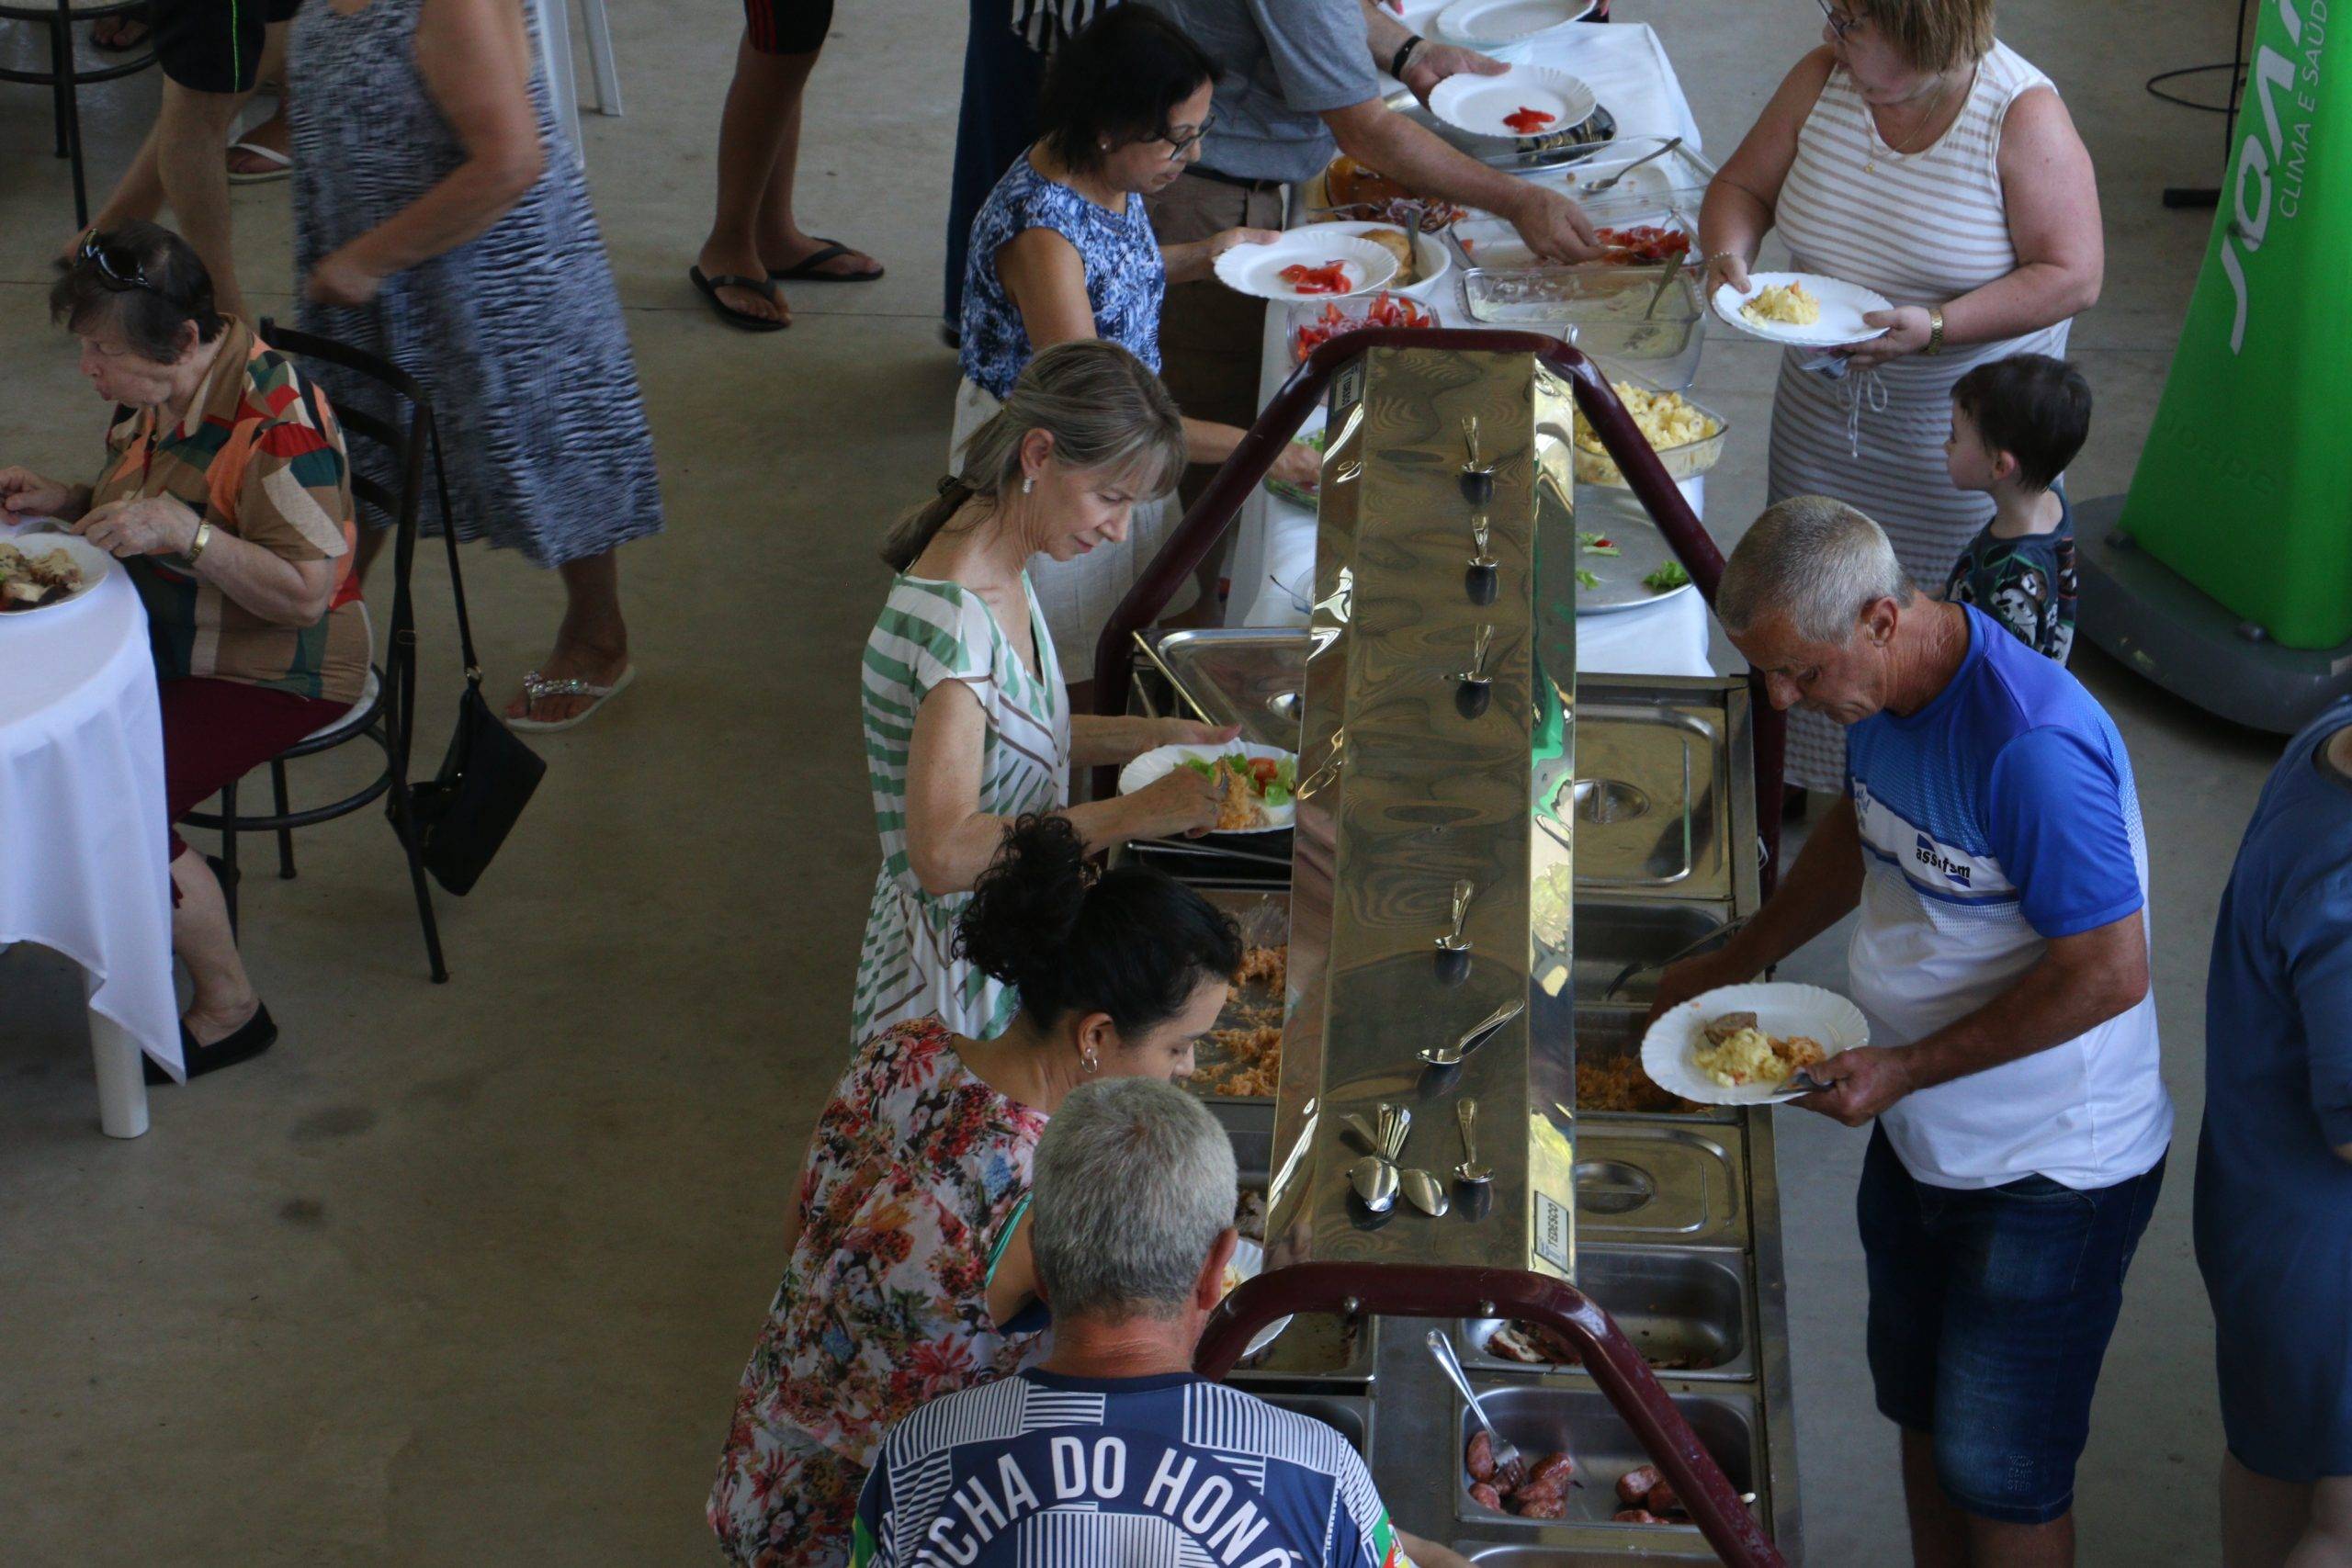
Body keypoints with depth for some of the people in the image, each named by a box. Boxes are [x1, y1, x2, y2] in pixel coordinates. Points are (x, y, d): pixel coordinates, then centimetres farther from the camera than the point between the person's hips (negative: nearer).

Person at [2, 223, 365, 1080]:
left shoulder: (276, 422, -25)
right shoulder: (154, 392, 2)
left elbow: (306, 596, -25)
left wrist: (185, 532, -34)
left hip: (270, 672, -9)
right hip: (169, 644, 9)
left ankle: (228, 1009, -4)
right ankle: (180, 893, 12)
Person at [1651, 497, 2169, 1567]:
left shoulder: (2032, 746, -32)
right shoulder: (1882, 696, -4)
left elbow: (2107, 972, -29)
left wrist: (1906, 1067, -24)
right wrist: (1734, 965, 18)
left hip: (2047, 1174, -8)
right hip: (1919, 1140, 8)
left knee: (1999, 1474, 5)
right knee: (1920, 1410, 23)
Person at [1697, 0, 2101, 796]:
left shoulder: (2023, 116, -21)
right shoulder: (1822, 80, -7)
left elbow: (2071, 276, -21)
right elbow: (1743, 184, 5)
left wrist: (1935, 327, -31)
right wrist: (1728, 254, -18)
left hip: (1960, 419, -5)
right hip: (1822, 404, 5)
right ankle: (1805, 773, 37)